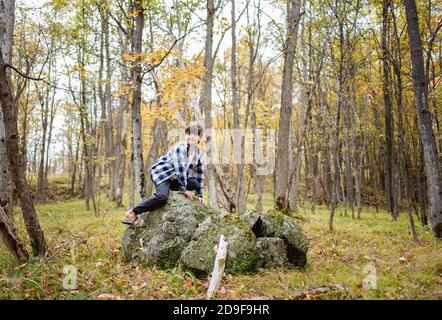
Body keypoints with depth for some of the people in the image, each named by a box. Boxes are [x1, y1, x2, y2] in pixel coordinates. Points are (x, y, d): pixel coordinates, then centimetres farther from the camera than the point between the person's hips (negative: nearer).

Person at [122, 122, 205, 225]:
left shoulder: (198, 153, 1)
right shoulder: (179, 147, -19)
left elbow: (200, 174, 7)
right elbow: (180, 169, -22)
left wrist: (199, 195, 5)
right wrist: (184, 189, -20)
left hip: (174, 178, 7)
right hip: (161, 173, -7)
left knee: (194, 184, -19)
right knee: (162, 196, -33)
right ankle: (132, 212, -24)